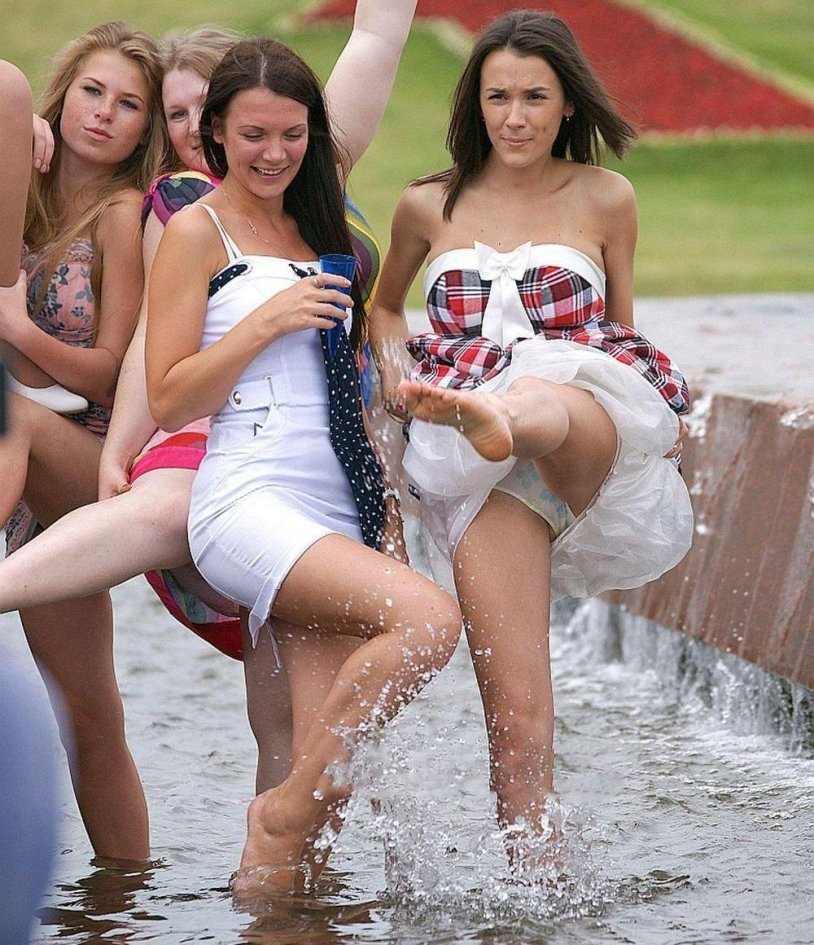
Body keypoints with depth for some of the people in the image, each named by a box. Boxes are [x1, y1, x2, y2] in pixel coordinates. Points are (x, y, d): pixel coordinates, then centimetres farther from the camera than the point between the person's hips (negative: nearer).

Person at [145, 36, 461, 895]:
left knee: (330, 785, -4)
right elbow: (167, 400, -5)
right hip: (247, 501, -7)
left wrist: (382, 495, 21)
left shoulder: (314, 230, 22)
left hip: (334, 515, 7)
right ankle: (282, 813, -16)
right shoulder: (197, 232, 2)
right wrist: (266, 321, -12)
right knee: (428, 618, -29)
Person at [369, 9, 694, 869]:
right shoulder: (430, 208, 15)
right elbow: (384, 306, 32)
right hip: (480, 478, 1)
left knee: (547, 407, -43)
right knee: (514, 712, -13)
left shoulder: (604, 200, 12)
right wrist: (393, 375, 12)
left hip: (594, 436, -1)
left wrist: (657, 421, 9)